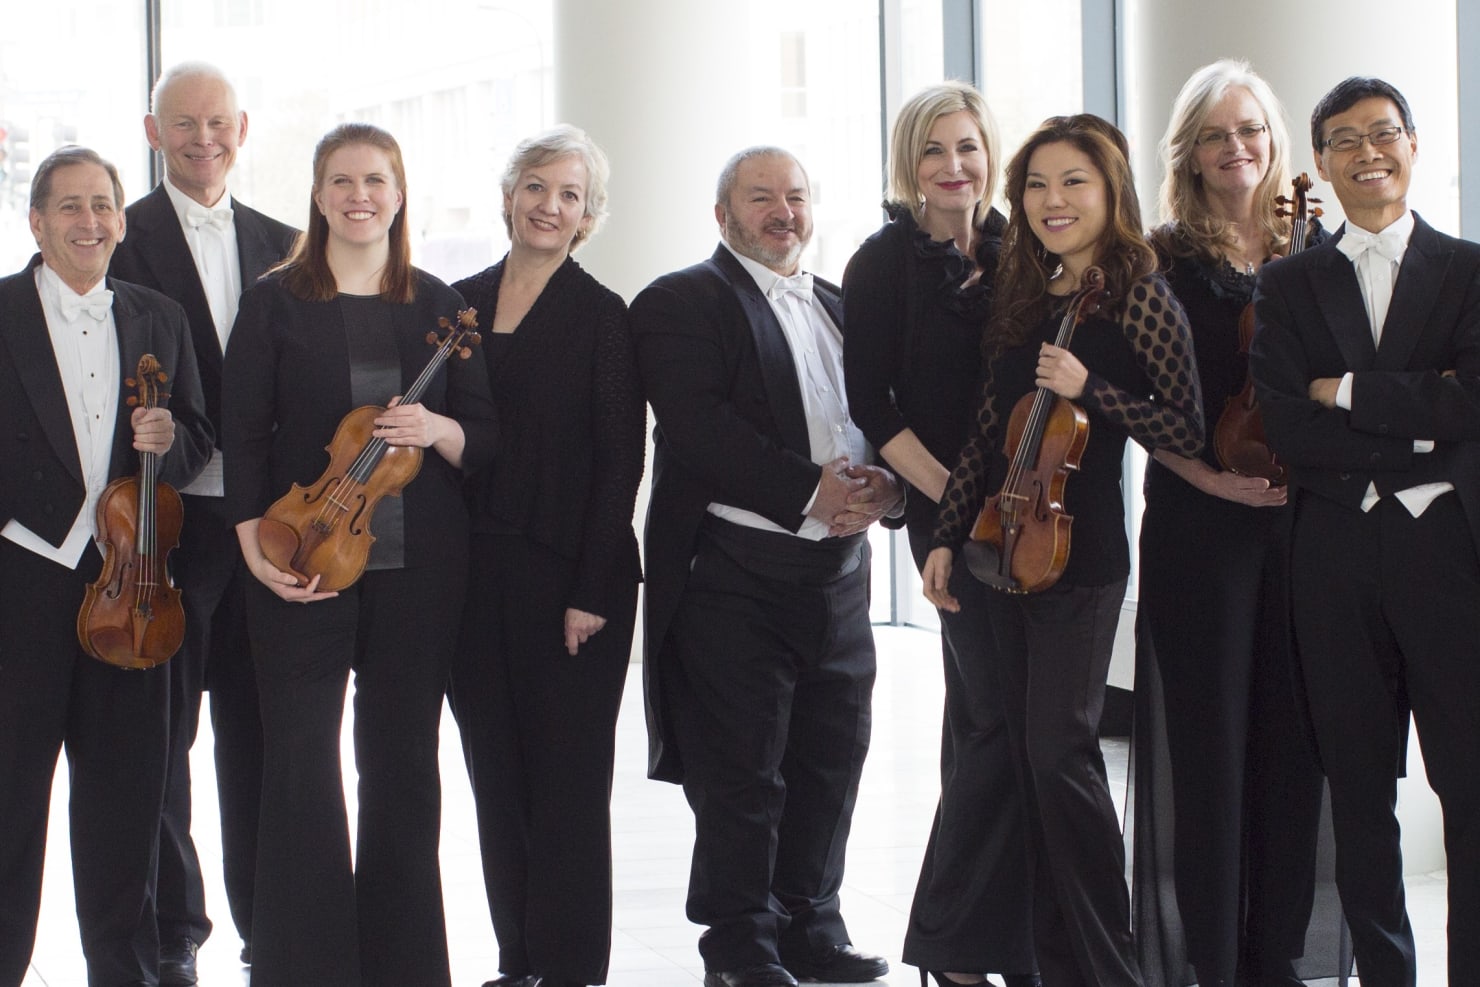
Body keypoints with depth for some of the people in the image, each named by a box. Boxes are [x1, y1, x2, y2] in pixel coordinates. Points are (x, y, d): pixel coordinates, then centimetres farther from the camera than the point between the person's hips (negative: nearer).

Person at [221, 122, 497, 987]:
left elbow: (484, 439, 8)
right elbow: (244, 435, 1)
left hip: (419, 567, 2)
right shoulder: (276, 302, 4)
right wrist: (257, 548, -10)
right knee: (300, 763, -5)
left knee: (404, 766, 7)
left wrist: (437, 430, -14)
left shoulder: (438, 306, 9)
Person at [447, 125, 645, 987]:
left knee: (567, 778, 0)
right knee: (497, 776, 8)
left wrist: (591, 591, -13)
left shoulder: (603, 318, -3)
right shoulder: (463, 304, 10)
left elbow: (621, 462, -7)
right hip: (476, 575, 5)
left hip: (567, 576, -5)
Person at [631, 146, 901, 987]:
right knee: (740, 772, -1)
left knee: (832, 759, 10)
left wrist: (884, 485, -7)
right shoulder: (682, 303, -3)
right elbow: (698, 427, -16)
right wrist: (811, 489, -19)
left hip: (839, 571, 6)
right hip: (737, 569, -6)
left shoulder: (842, 308, 19)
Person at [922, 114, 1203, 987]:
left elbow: (1188, 431, -9)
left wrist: (1088, 389, -19)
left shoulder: (1138, 295, -8)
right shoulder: (1026, 300, 11)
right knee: (1035, 755, 8)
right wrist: (947, 536, 11)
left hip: (1080, 553, -7)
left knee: (1059, 751, -12)